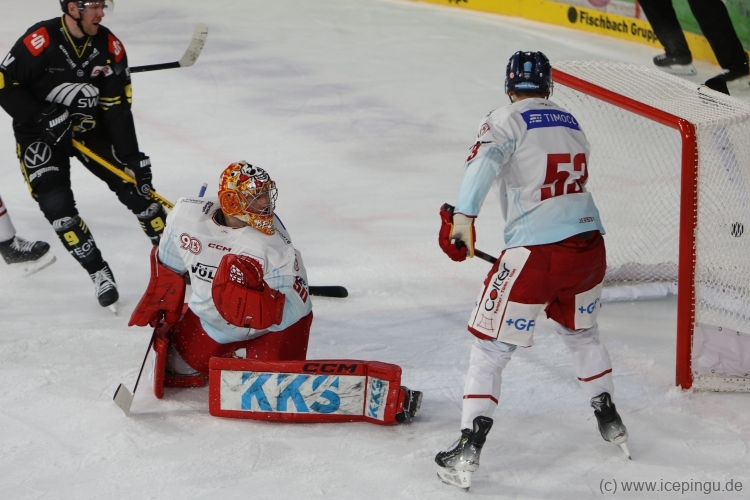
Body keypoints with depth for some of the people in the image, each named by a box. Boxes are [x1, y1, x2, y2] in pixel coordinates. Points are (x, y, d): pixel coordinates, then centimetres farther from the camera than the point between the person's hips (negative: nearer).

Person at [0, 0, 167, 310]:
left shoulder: (110, 46, -10)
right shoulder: (40, 41, -26)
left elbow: (117, 107, -7)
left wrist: (132, 156, -11)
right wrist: (42, 117, -26)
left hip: (89, 127, 4)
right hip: (40, 133, -4)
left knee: (134, 183, -2)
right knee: (56, 204, -16)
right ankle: (99, 273, -2)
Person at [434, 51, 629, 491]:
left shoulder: (508, 121, -3)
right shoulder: (571, 123, 17)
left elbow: (485, 161, -23)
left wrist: (463, 215, -33)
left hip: (536, 253, -6)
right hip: (589, 244, 6)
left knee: (492, 348, 2)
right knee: (581, 331, 31)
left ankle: (468, 451, -4)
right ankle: (610, 422, 41)